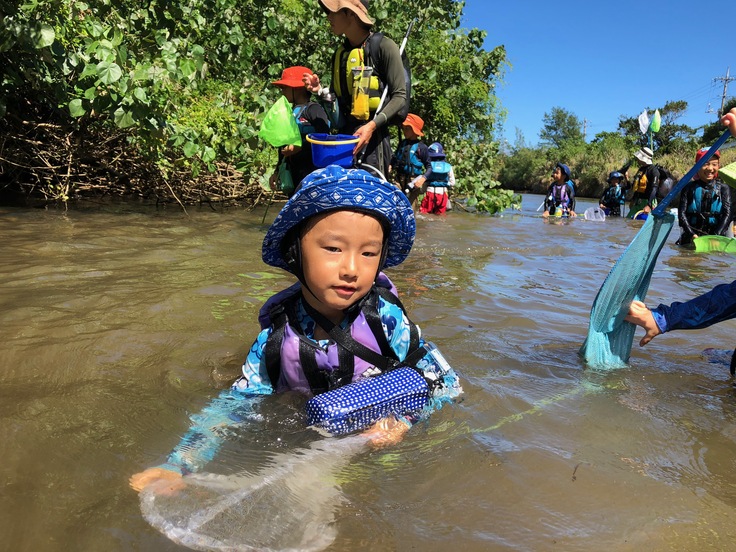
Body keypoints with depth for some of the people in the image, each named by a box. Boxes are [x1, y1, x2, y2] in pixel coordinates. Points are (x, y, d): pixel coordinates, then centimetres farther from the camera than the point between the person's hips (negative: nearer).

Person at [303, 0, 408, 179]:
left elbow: (400, 96, -8)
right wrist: (320, 91, 3)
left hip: (373, 134, -7)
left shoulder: (383, 46, -5)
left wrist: (372, 125, -20)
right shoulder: (340, 54, 16)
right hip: (344, 134, 7)